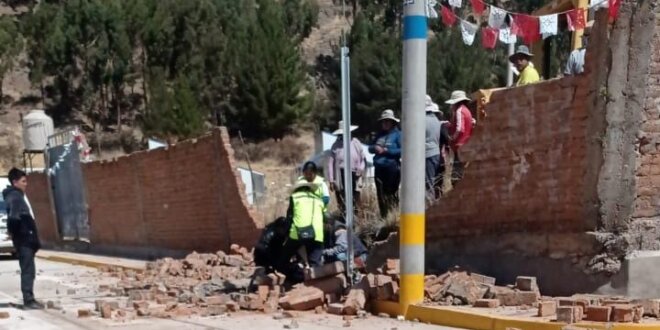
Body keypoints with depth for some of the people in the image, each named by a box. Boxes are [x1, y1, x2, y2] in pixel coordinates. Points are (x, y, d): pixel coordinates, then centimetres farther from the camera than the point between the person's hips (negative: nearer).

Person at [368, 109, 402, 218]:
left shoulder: (397, 134, -2)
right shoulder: (379, 135, 16)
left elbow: (402, 150, -13)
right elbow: (370, 148, 18)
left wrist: (386, 150, -14)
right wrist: (374, 148, -6)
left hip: (392, 168, -6)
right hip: (379, 168, 6)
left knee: (391, 195, -4)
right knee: (381, 194, 8)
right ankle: (384, 217, 16)